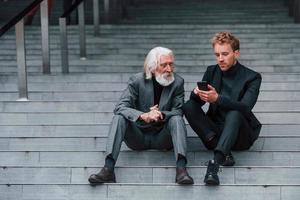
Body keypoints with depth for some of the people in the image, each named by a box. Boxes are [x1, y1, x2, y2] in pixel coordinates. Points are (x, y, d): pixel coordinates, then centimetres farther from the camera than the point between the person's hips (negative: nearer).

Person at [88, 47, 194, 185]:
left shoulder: (177, 82, -2)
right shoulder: (137, 80, -6)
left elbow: (178, 111, -7)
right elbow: (120, 107, -16)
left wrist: (161, 115, -29)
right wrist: (144, 116, -35)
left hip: (162, 138, 0)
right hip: (138, 137, 0)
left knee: (177, 119, -28)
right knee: (119, 117, -26)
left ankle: (181, 169, -42)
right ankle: (108, 169, -37)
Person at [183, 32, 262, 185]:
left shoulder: (252, 77, -6)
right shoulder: (211, 71, 7)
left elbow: (245, 107, -22)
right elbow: (194, 99, -1)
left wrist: (217, 98, -38)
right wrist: (197, 93, -27)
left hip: (241, 135, -4)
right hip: (214, 132, 4)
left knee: (234, 113, -35)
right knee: (189, 106, -18)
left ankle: (215, 163, -50)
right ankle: (224, 152, -28)